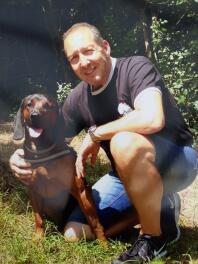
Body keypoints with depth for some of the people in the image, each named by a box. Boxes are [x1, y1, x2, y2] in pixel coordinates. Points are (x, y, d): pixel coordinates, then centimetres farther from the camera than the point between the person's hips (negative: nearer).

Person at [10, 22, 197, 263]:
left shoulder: (136, 68, -20)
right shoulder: (77, 99, -3)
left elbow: (151, 119, -39)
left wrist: (94, 134, -25)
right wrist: (23, 158, -19)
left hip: (176, 159, -6)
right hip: (129, 173, 7)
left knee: (124, 142, -39)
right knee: (75, 233, -2)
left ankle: (155, 235, -17)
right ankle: (155, 204, 12)